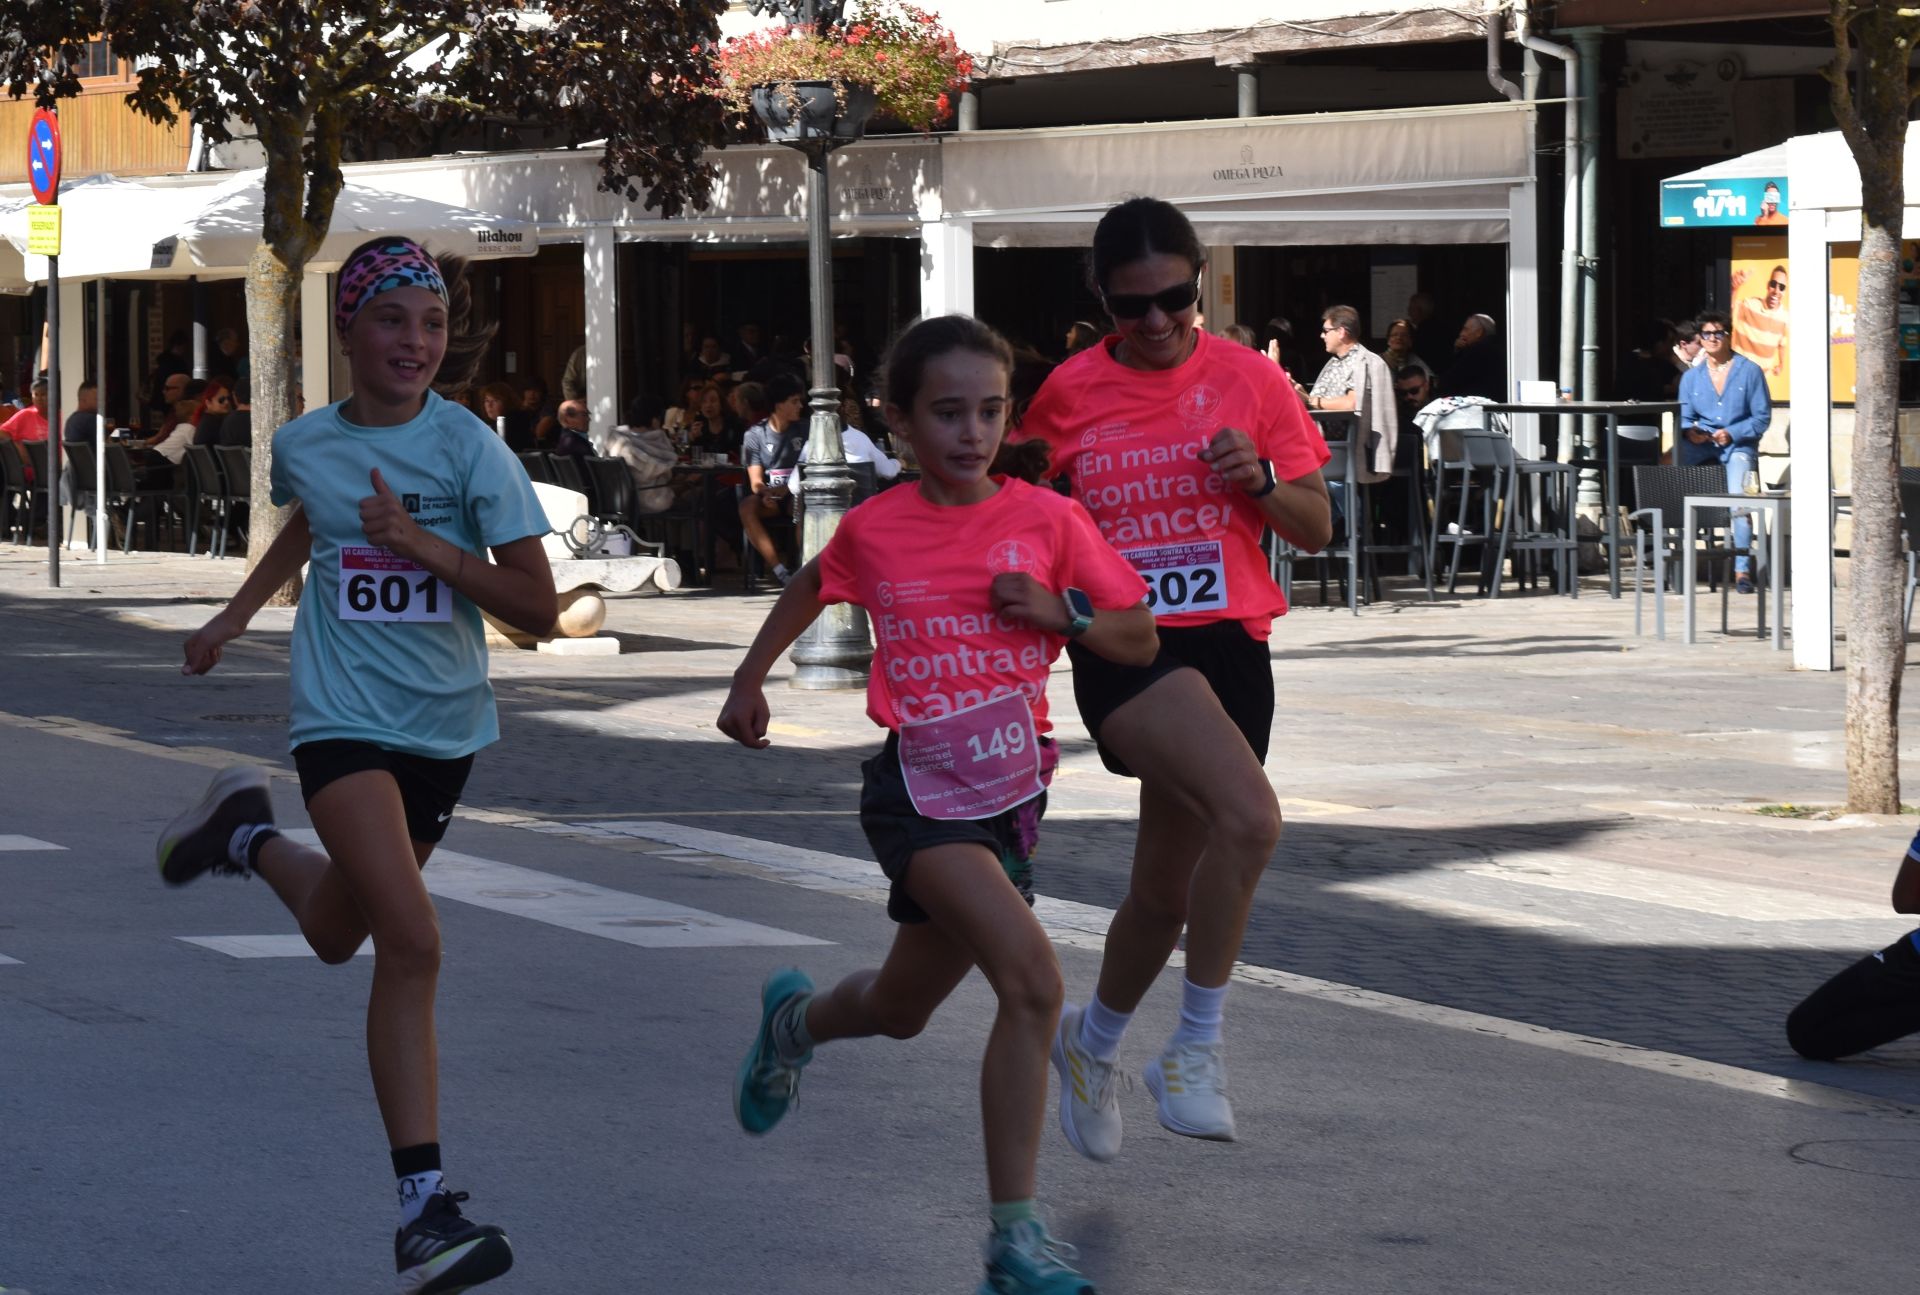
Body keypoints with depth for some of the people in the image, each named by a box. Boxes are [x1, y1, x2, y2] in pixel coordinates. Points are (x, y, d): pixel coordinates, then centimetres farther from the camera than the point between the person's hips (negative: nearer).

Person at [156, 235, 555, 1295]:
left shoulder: (469, 447, -8)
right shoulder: (305, 444, -1)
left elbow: (538, 609, -14)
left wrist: (421, 541, -21)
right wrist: (239, 613, 28)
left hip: (443, 727, 2)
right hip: (345, 720, -2)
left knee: (336, 935, 20)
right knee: (411, 940, -22)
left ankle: (247, 832, 50)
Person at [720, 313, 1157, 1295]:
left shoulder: (1047, 520, -2)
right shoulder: (872, 530, -3)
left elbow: (1138, 639, 3)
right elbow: (809, 590, 20)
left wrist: (1061, 612, -14)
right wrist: (749, 682, 24)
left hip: (1011, 790, 4)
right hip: (918, 795, -4)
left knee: (902, 1009, 18)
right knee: (1033, 980, -24)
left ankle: (795, 1019, 55)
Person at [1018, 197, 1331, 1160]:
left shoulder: (1249, 379, 3)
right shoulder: (1070, 393, 1)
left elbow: (1316, 530, 6)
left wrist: (1261, 479, -13)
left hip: (1226, 645, 3)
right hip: (1120, 647, -3)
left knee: (1168, 888, 11)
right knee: (1250, 816, -28)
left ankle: (1093, 1041, 41)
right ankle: (1198, 1044, -13)